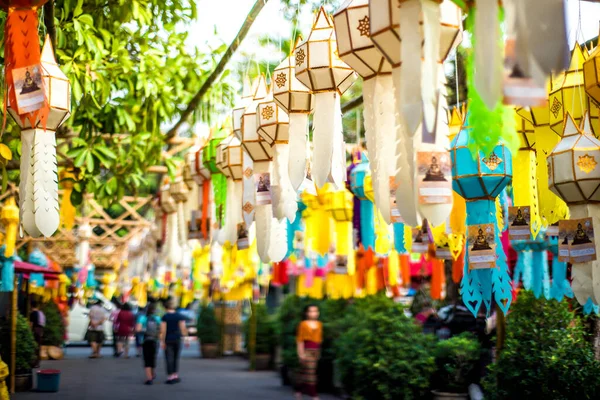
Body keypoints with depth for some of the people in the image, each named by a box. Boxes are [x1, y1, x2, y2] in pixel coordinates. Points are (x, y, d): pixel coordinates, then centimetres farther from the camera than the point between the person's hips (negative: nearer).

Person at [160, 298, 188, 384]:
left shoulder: (164, 317, -5)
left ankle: (170, 376, -5)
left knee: (169, 358, -1)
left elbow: (163, 330, -9)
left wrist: (162, 341, -7)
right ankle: (176, 375, 14)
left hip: (168, 340, -2)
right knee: (176, 358, 14)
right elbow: (183, 328, -3)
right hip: (177, 339, 3)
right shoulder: (180, 316, 2)